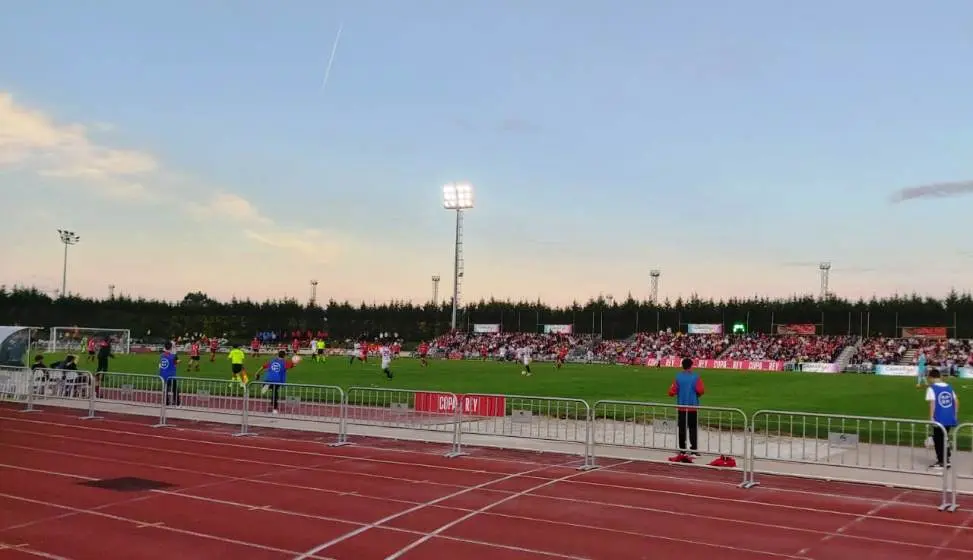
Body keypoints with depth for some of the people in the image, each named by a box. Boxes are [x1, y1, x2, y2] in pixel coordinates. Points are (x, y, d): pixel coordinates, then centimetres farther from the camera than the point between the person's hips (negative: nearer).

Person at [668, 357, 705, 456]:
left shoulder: (678, 377, -1)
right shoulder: (696, 377, -7)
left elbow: (671, 392, -6)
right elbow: (700, 390, -16)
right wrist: (697, 394, 6)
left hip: (681, 407, 2)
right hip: (693, 406, -2)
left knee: (682, 429, 8)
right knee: (693, 429, 3)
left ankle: (682, 450, 10)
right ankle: (694, 450, -1)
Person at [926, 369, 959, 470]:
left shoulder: (932, 388, -7)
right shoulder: (949, 387, 11)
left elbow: (932, 403, -16)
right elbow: (956, 401, 11)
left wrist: (931, 417, -14)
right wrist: (955, 415, 19)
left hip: (939, 419, -6)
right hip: (950, 418, 6)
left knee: (938, 439, 7)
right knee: (943, 438, 20)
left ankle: (941, 462, 10)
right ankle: (946, 459, 21)